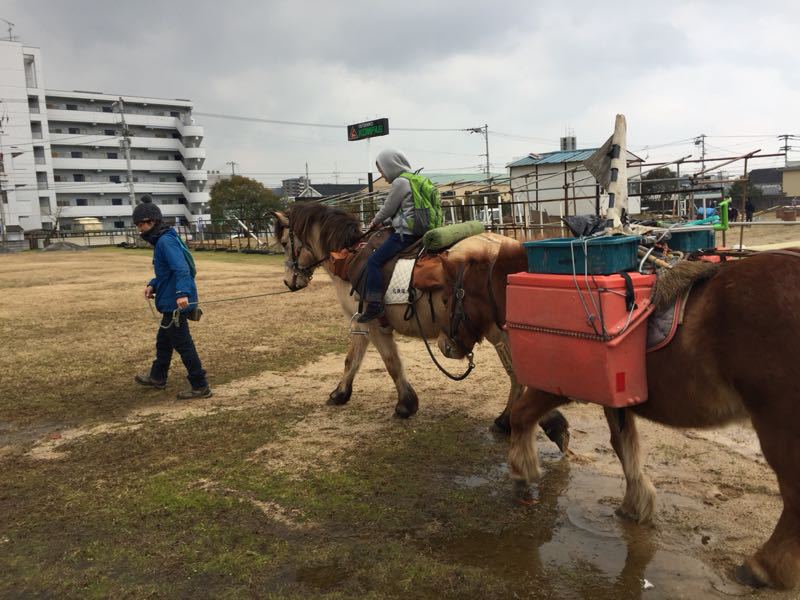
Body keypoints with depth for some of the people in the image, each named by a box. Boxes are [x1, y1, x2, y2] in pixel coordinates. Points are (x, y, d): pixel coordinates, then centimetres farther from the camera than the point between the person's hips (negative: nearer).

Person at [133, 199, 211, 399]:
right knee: (163, 341, 25)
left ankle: (200, 386, 6)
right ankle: (157, 377, 43)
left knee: (183, 344, -2)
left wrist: (181, 293, -42)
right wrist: (152, 285, 7)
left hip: (176, 303, -11)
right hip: (171, 303, 11)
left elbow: (181, 268, -31)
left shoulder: (166, 241, -18)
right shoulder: (161, 240, 13)